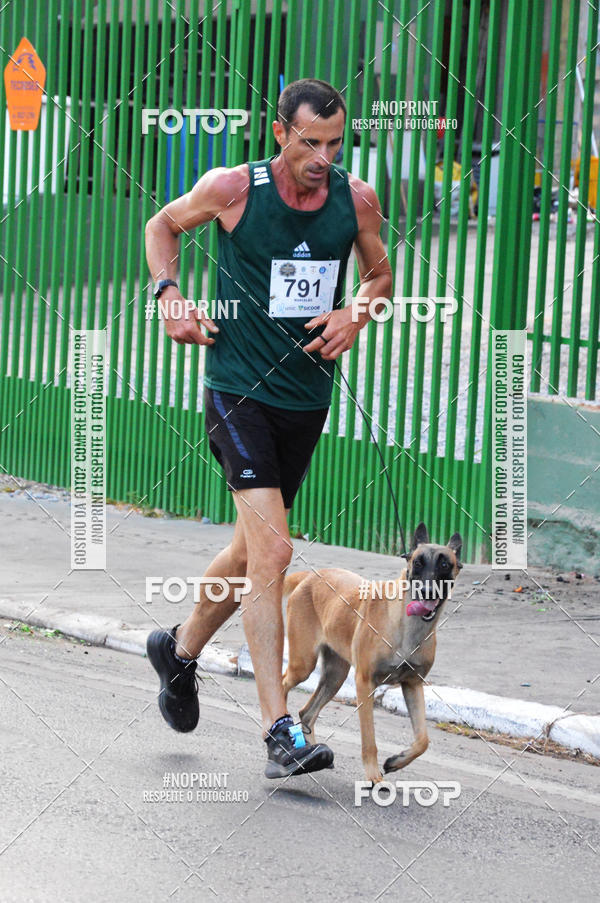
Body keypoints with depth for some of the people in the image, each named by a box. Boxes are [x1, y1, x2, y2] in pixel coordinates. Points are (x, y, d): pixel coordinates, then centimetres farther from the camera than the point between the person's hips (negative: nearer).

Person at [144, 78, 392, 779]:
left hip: (307, 397, 5)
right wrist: (170, 295, -6)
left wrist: (357, 314, -4)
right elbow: (163, 226, 10)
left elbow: (380, 274, 16)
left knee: (252, 549, 18)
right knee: (273, 550, -17)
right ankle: (279, 732, -16)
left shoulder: (356, 199, 0)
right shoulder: (232, 189, -9)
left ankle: (182, 648, 45)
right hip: (238, 391, -5)